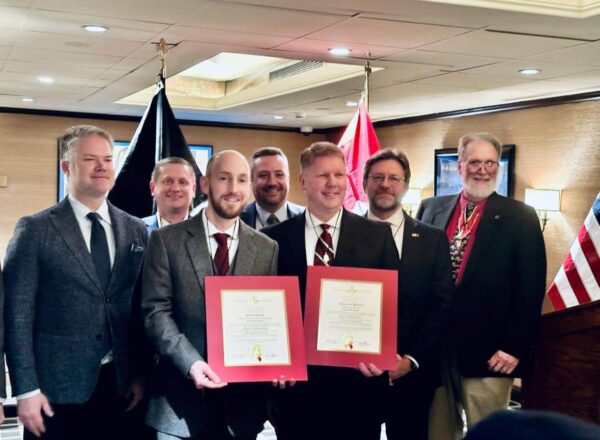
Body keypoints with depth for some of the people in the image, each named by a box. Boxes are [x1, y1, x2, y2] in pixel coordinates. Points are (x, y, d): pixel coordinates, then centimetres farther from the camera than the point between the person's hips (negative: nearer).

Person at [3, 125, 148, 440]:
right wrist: (26, 390, -11)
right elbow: (17, 315, -6)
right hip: (56, 389, -3)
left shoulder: (136, 231, 8)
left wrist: (141, 375, 5)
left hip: (120, 386, 4)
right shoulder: (35, 229, -4)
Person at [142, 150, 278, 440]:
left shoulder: (267, 249, 7)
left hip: (243, 397, 2)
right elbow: (156, 311, -6)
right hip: (182, 396, -2)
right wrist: (190, 362, -18)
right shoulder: (166, 240, -1)